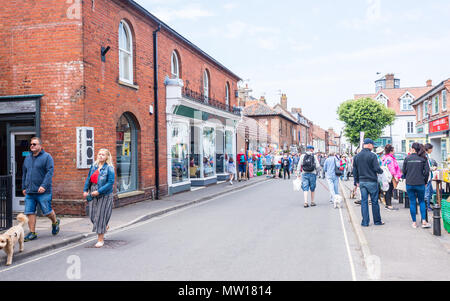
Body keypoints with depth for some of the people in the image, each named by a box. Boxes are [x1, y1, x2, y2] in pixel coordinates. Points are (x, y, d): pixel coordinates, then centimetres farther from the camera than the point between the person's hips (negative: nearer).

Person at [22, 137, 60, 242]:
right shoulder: (27, 159, 16)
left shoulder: (47, 157, -4)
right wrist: (24, 187, 19)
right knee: (29, 212, 2)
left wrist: (44, 186, -21)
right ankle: (32, 233, 10)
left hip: (43, 191, -6)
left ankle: (55, 222, 29)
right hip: (29, 192, 6)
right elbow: (24, 174, 24)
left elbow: (49, 172, -13)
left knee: (47, 211, 0)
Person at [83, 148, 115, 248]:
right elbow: (88, 179, 16)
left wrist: (99, 191, -21)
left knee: (100, 216, -2)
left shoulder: (109, 168, -11)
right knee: (93, 215, 11)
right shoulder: (94, 166, 8)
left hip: (104, 196, -6)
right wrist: (85, 190, 5)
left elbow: (110, 183, -17)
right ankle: (105, 227, 41)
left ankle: (101, 239, 9)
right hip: (94, 195, 6)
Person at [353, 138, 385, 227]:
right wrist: (381, 171, 8)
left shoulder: (356, 156, 6)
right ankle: (377, 221, 17)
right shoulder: (372, 155, -12)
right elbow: (377, 169, -14)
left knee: (364, 202, 7)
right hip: (372, 182, -4)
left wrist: (356, 181, 18)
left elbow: (355, 171, 10)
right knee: (374, 201, 6)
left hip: (362, 182, 5)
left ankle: (365, 222, 8)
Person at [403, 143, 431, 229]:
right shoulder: (423, 158, -3)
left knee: (412, 202, 8)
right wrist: (425, 181, 8)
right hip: (420, 184, 0)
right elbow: (427, 171, -5)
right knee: (422, 201, 14)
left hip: (409, 184, 0)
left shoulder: (407, 158, -2)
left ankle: (414, 222, 11)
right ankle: (424, 221, 5)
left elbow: (404, 171, 2)